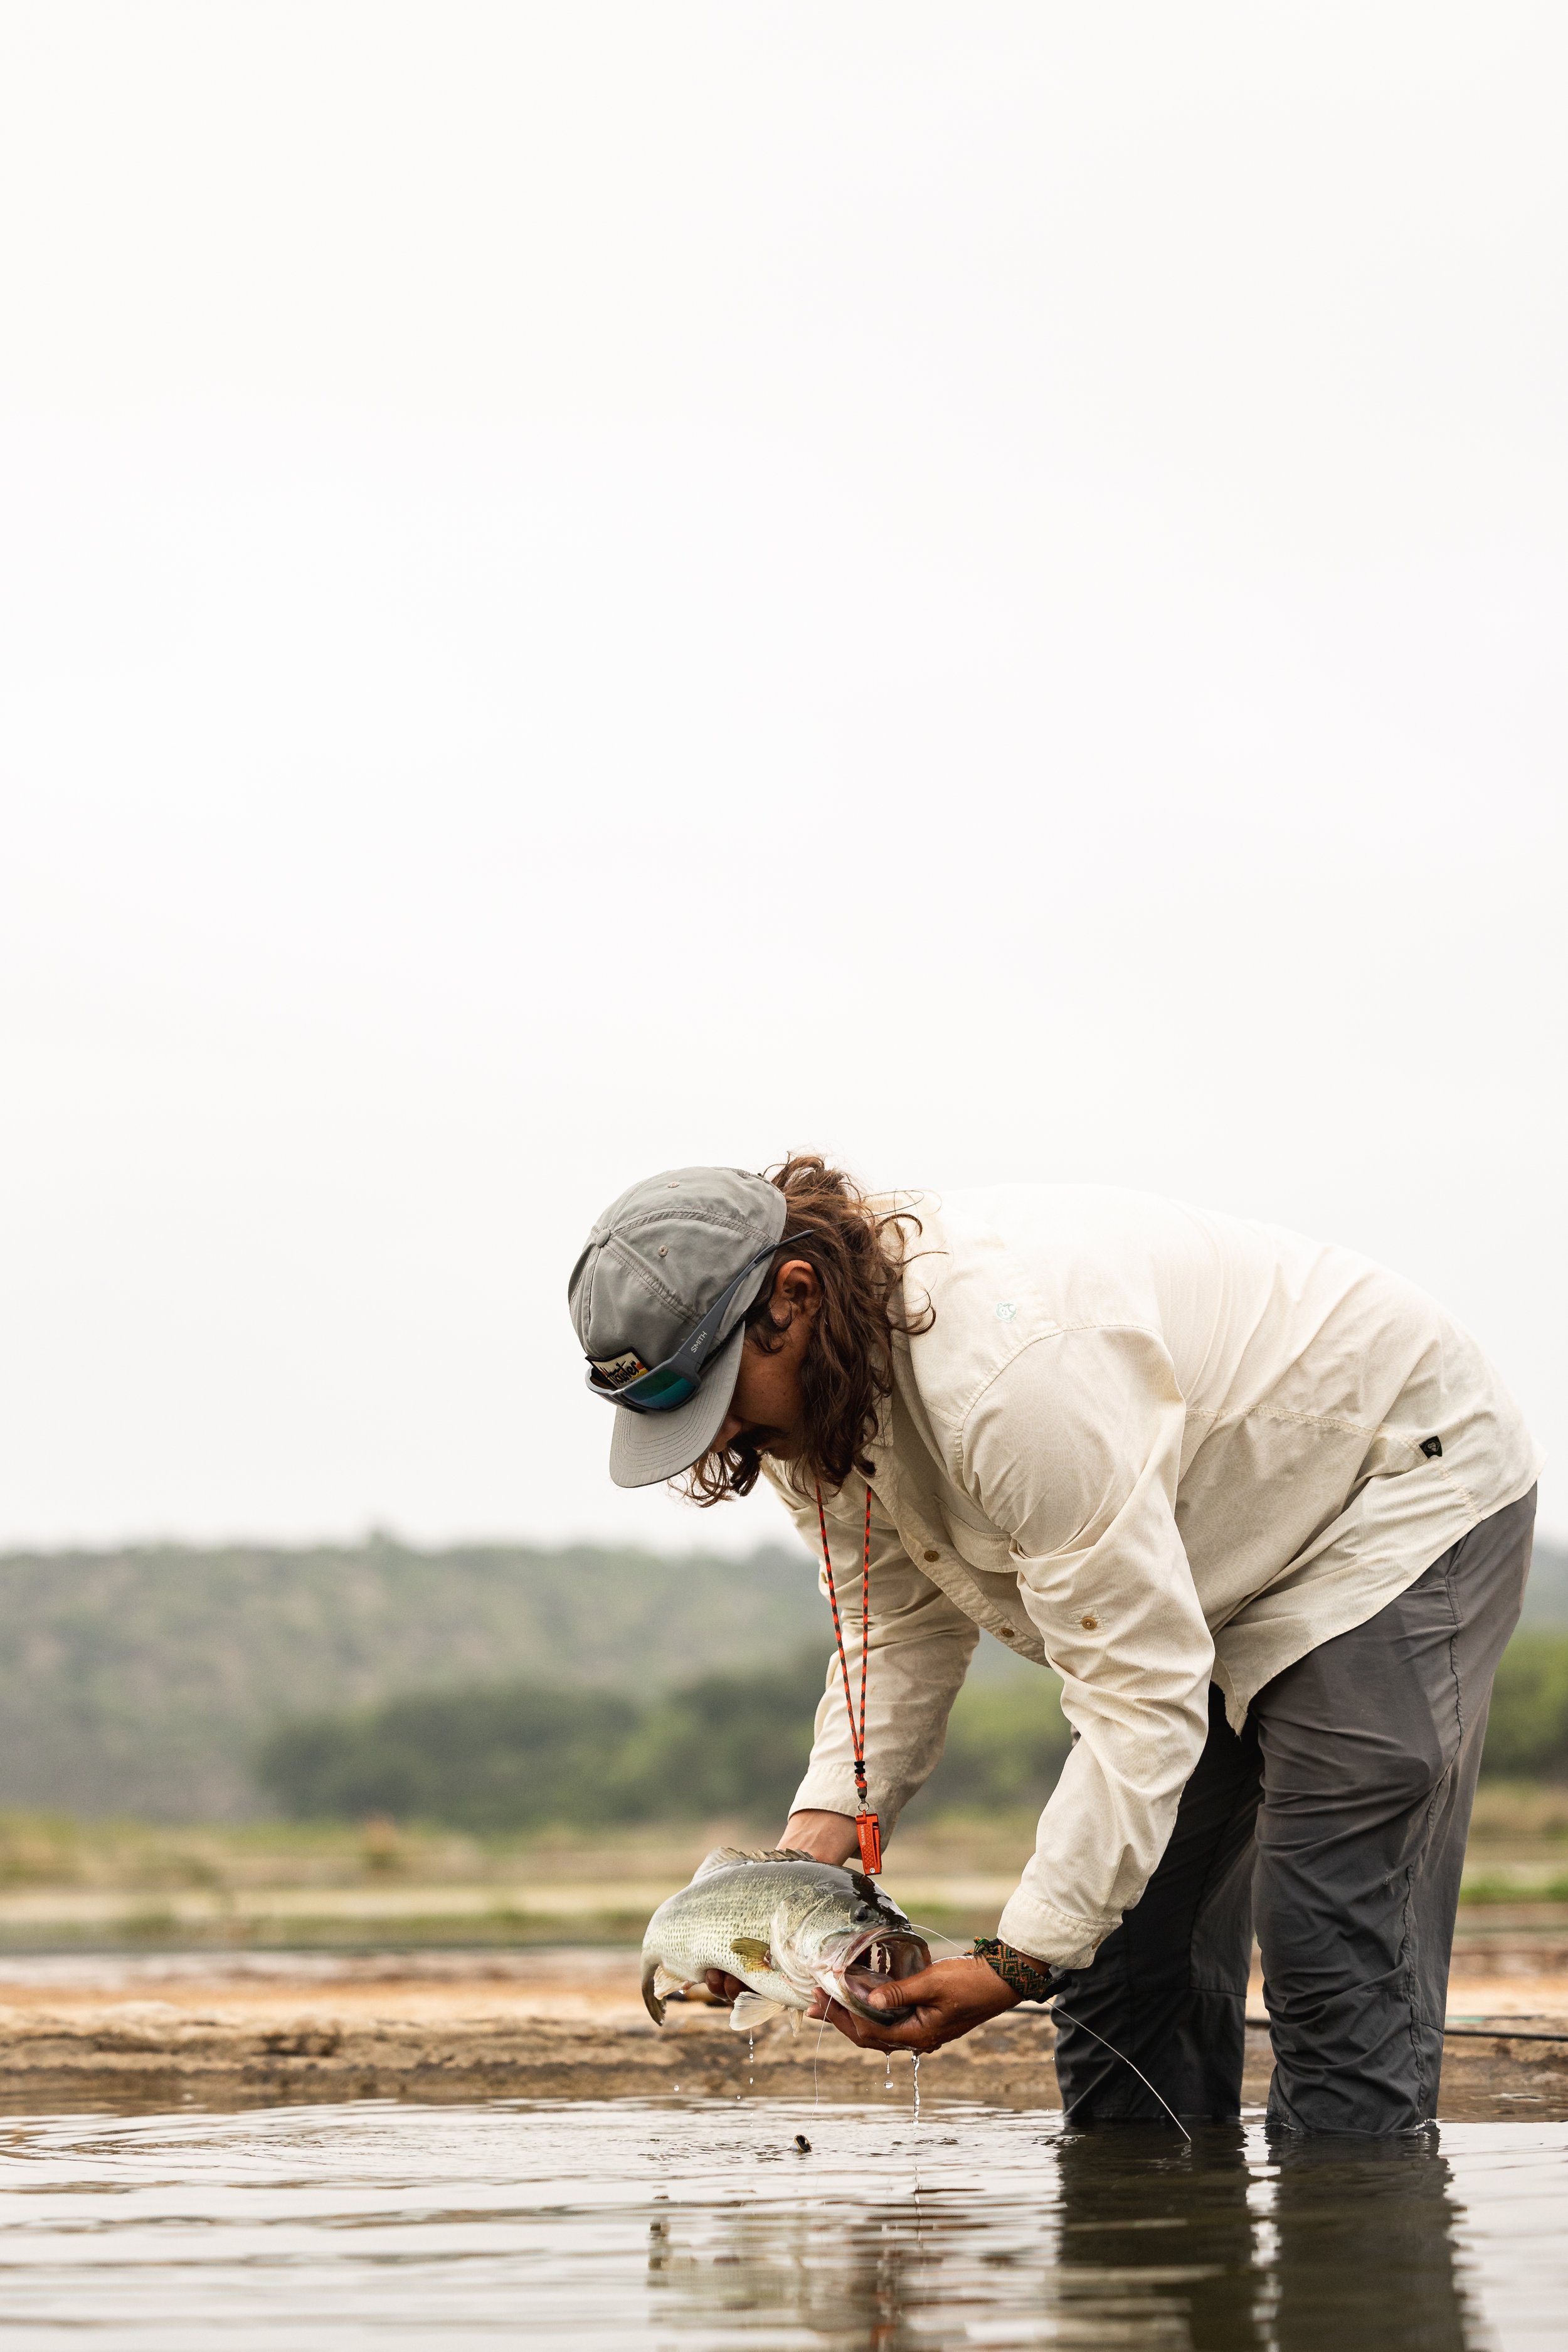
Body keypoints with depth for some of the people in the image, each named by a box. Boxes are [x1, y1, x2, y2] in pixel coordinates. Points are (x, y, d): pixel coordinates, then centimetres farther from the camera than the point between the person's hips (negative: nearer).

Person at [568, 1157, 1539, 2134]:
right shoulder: (805, 1402, -12)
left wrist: (1021, 1959, -35)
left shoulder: (1014, 1366, -41)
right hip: (1212, 1569, 9)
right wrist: (827, 1818, -16)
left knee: (1332, 1945, -18)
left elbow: (1141, 1688, -37)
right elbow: (907, 1626, 1)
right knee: (1122, 1951, 3)